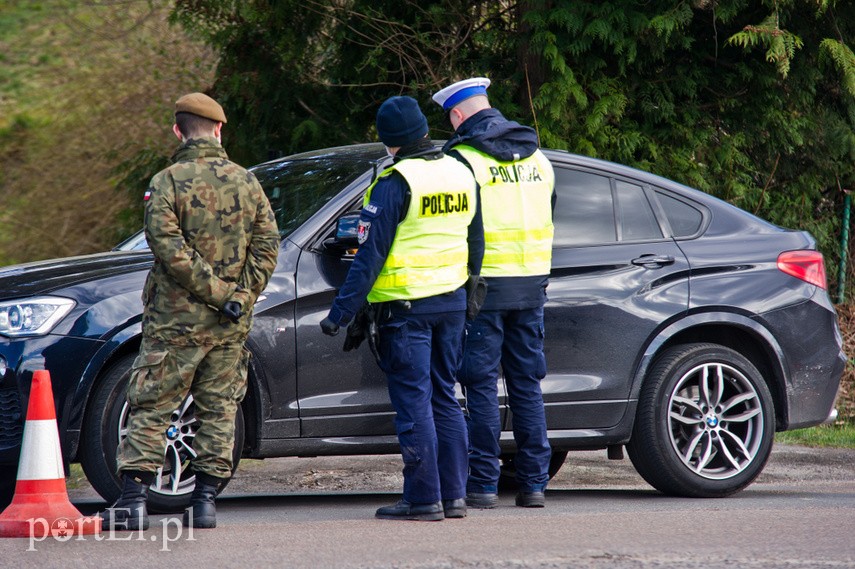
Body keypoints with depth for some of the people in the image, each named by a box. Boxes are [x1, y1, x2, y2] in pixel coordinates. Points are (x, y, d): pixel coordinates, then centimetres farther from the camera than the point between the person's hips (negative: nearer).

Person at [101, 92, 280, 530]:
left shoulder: (168, 183, -7)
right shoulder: (246, 182, 6)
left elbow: (170, 248, -17)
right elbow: (267, 245, 2)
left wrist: (218, 293, -12)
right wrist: (239, 297, 1)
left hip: (176, 320, -3)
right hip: (231, 327, 3)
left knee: (151, 409, 0)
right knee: (219, 410, 10)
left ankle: (133, 500, -7)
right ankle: (205, 499, 7)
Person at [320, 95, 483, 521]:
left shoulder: (395, 184, -14)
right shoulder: (460, 174, 8)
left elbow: (370, 254, -15)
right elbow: (475, 242, 17)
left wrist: (341, 311, -11)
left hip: (407, 306, -7)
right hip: (452, 302, 7)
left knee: (413, 401, -3)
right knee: (444, 397, 13)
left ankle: (423, 498, -3)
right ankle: (454, 495, 13)